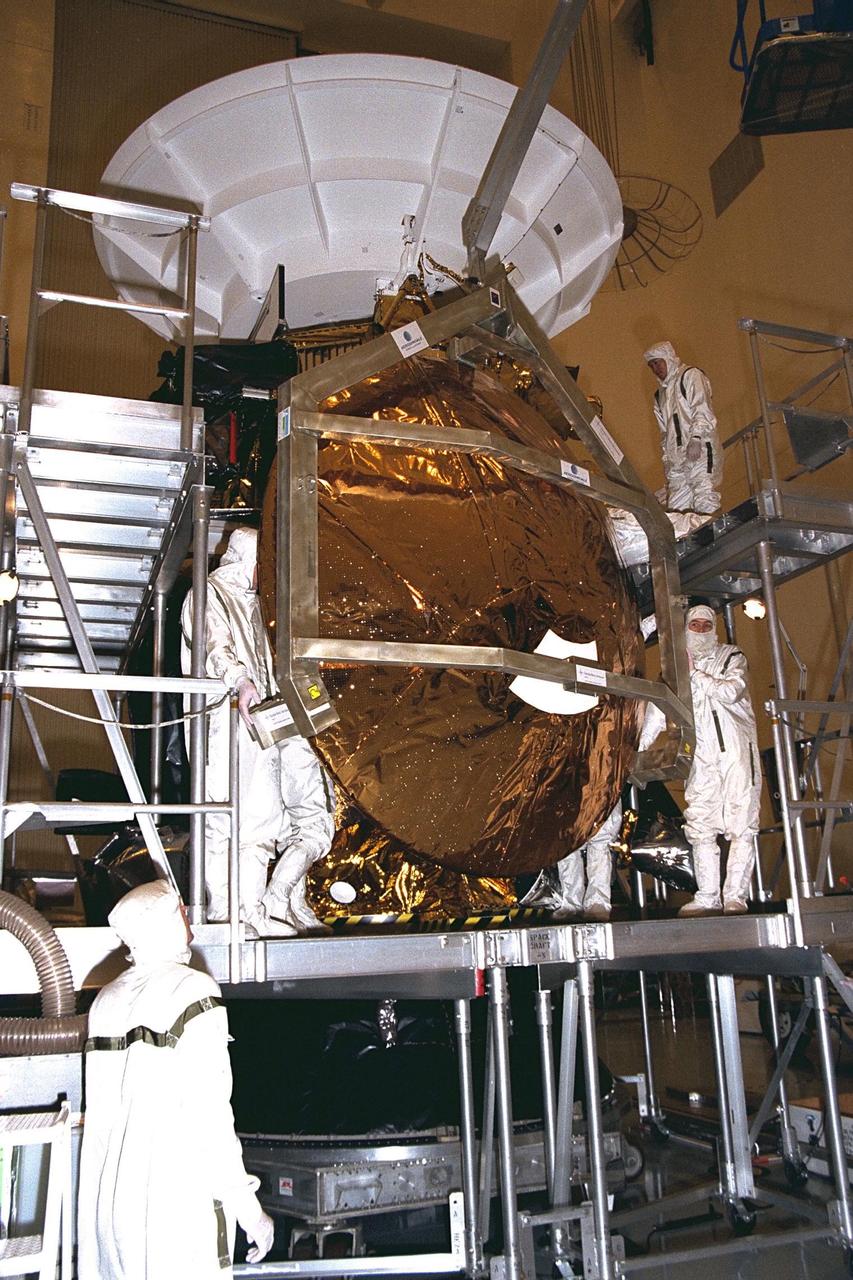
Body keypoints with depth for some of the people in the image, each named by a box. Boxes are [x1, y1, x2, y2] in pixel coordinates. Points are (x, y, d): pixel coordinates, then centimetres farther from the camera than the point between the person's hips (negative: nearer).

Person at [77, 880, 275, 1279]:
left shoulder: (107, 999, 6)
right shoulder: (193, 992, -13)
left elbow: (101, 1109, 11)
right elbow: (209, 1117, -17)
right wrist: (247, 1207, -10)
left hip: (105, 1201, 7)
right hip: (181, 1199, -6)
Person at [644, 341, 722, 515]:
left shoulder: (690, 376, 6)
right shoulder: (660, 394, 28)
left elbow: (702, 411, -7)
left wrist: (696, 439, -19)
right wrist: (666, 457, 15)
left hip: (700, 450, -7)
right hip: (676, 459, 7)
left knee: (705, 506, -17)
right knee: (675, 509, -5)